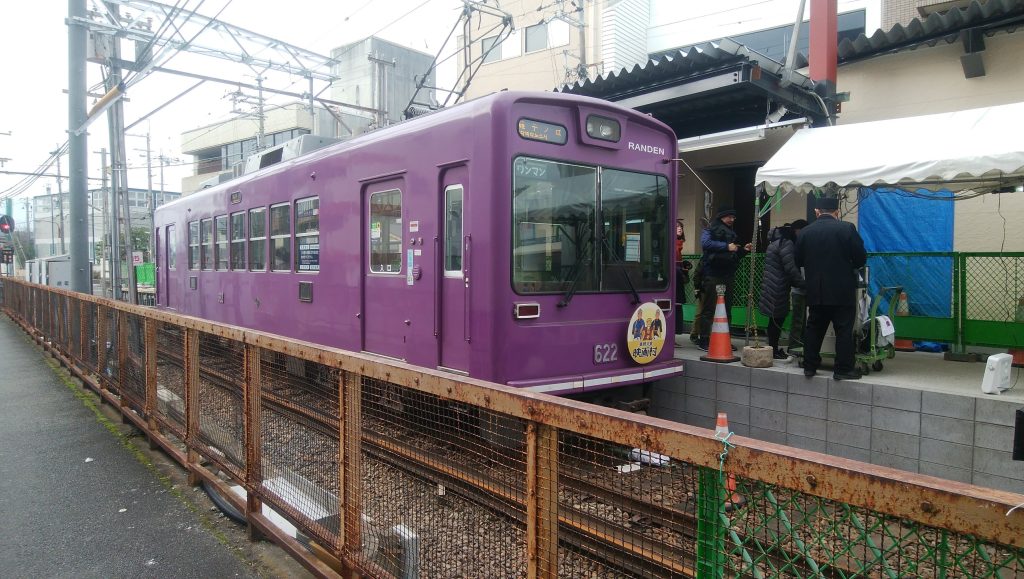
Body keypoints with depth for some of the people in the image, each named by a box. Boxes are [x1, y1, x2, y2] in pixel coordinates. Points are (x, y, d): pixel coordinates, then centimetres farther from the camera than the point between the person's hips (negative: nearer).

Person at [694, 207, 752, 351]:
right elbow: (706, 243, -23)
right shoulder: (710, 230, -1)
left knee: (727, 309, 10)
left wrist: (744, 250, 9)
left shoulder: (732, 234, 21)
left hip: (727, 276, 8)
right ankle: (704, 340, -3)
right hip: (713, 276, -8)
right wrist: (726, 246, -26)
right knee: (709, 309, -6)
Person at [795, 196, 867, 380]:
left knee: (814, 329, 13)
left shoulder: (805, 232, 0)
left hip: (815, 291, 3)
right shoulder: (847, 228, -8)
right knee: (844, 330, 4)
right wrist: (847, 265, 15)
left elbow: (798, 261, 6)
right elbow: (861, 258, -5)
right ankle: (843, 369, 6)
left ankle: (810, 366, 16)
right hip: (842, 290, -3)